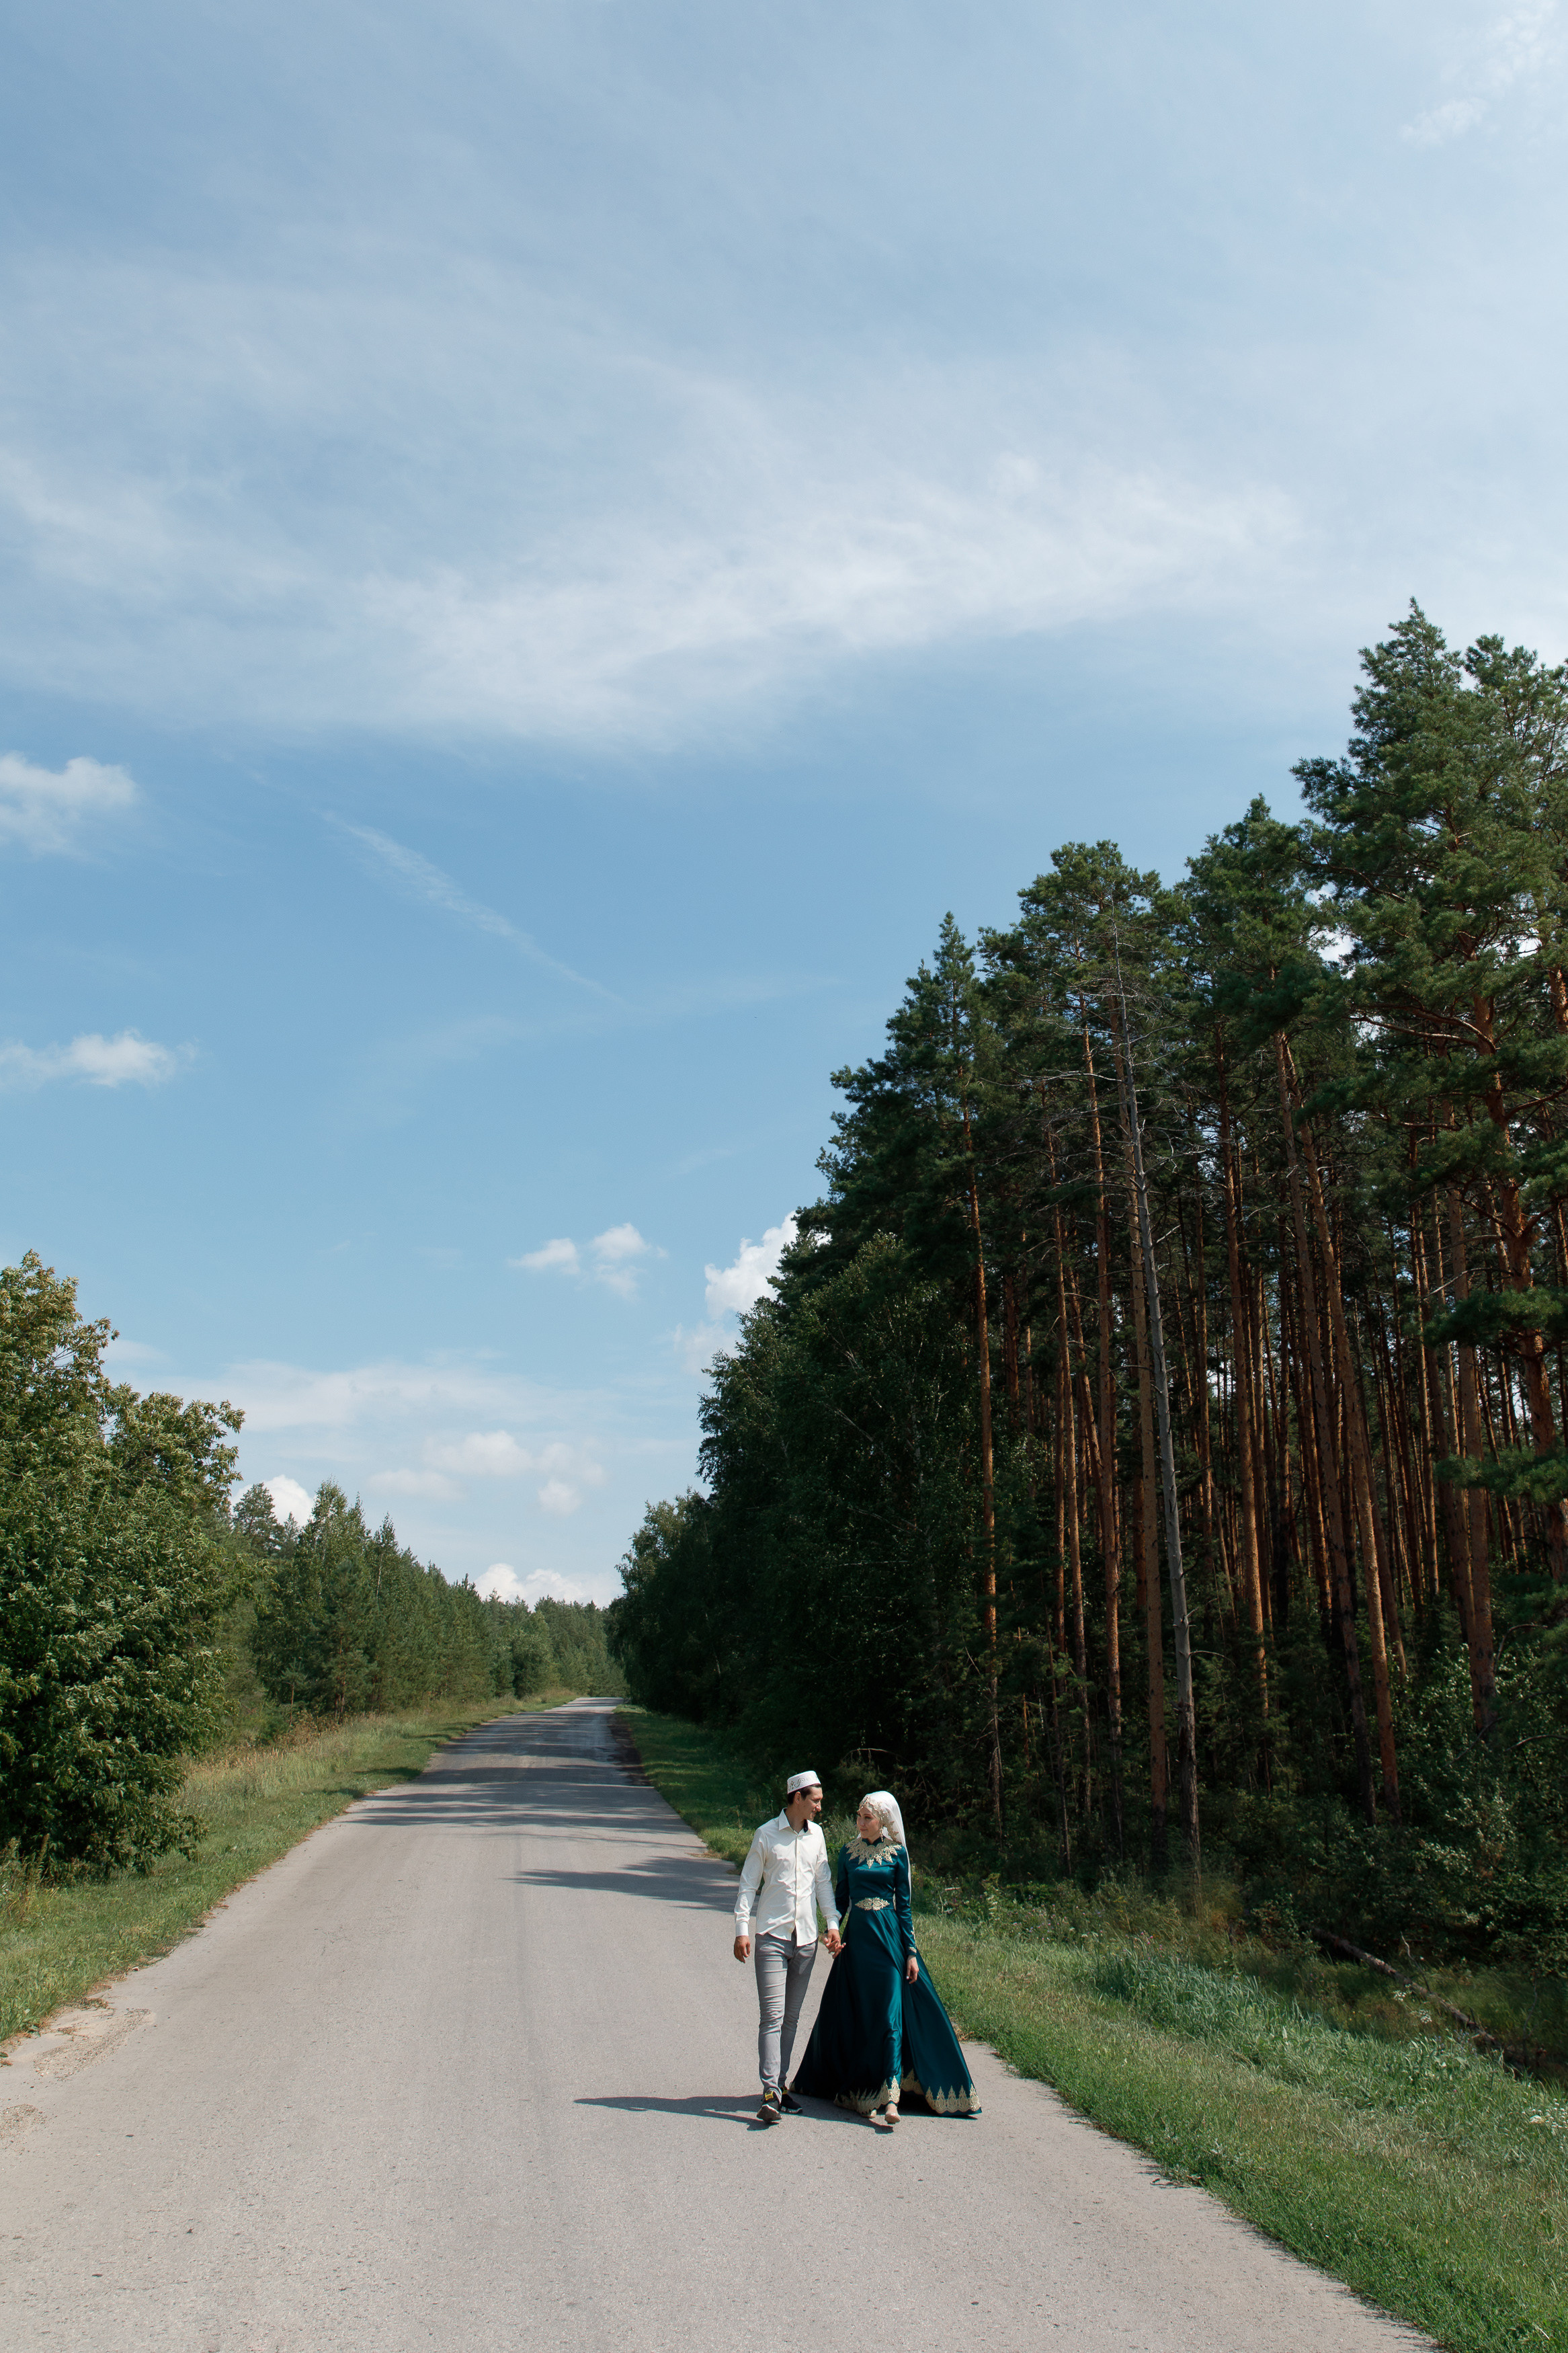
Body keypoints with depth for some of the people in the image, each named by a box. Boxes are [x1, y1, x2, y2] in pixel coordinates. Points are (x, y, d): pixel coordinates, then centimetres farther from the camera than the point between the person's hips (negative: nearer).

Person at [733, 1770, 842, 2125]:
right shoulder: (767, 1834, -5)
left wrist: (832, 1923, 8)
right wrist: (742, 1929, -7)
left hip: (806, 1939, 5)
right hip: (772, 1936, -4)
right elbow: (748, 1884, -1)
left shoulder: (816, 1835, 9)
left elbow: (823, 1881, 17)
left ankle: (781, 2085, 21)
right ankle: (771, 2094, -11)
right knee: (772, 2016, -10)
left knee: (791, 2018, 11)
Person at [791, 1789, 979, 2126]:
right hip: (856, 1937, 3)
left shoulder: (897, 1853, 0)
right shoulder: (848, 1852, 6)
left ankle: (889, 2098, -12)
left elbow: (904, 1905, 1)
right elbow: (841, 1897, 10)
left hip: (889, 1935, -3)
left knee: (890, 2015, -9)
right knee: (854, 2015, 8)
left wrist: (911, 1952, -2)